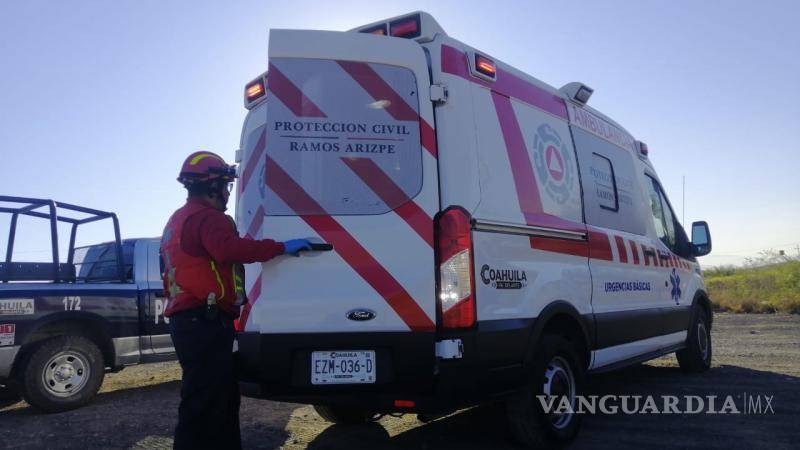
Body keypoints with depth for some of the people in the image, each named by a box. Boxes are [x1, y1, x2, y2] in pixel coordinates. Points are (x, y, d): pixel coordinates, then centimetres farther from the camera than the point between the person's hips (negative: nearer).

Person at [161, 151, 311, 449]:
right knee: (204, 402, -8)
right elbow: (231, 250, -31)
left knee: (222, 394, 18)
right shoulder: (207, 217, -11)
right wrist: (282, 247, -27)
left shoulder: (178, 220, 24)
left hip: (188, 319, 11)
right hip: (205, 321, -11)